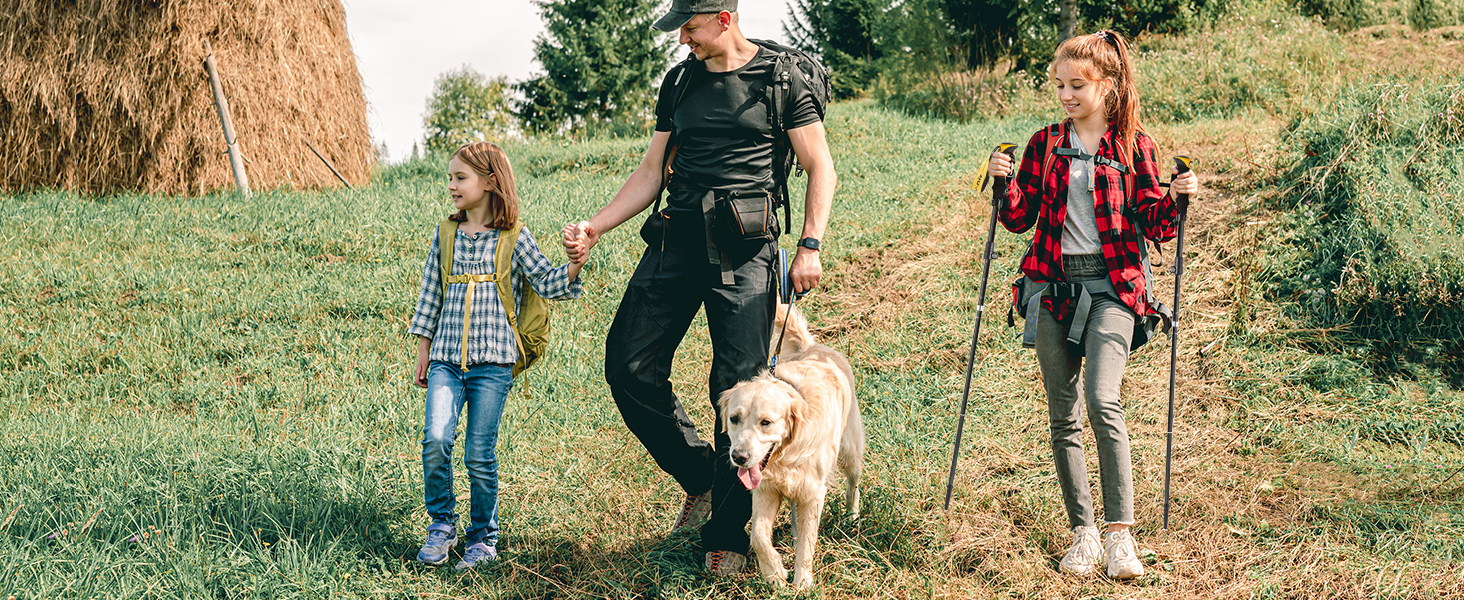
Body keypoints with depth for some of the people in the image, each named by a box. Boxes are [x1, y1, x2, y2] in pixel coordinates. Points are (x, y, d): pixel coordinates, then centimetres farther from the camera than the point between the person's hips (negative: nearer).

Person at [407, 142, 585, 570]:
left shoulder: (514, 238, 3)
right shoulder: (446, 236, 12)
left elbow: (546, 282, -3)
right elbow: (431, 295, 17)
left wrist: (573, 266, -23)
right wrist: (423, 351, 16)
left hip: (493, 361, -3)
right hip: (446, 359, 3)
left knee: (479, 455, -4)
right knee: (436, 440, -16)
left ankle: (483, 537, 14)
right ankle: (441, 525, 3)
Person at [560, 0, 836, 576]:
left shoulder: (782, 79, 1)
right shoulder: (679, 83, 15)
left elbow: (820, 168, 2)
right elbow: (651, 171, 19)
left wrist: (810, 246, -7)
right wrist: (595, 227, 8)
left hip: (744, 247, -5)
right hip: (678, 238, 5)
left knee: (737, 387, -7)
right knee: (630, 366, -3)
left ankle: (727, 534, 3)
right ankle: (700, 477, 18)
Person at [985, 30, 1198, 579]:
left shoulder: (1132, 146, 3)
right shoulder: (1045, 144, 10)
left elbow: (1155, 228, 3)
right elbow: (1020, 219, 10)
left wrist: (1177, 198, -16)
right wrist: (1006, 185, -8)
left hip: (1111, 286, -3)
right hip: (1054, 286, 3)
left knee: (1103, 400, -20)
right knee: (1063, 417, 4)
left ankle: (1120, 533, -15)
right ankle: (1082, 534, 13)